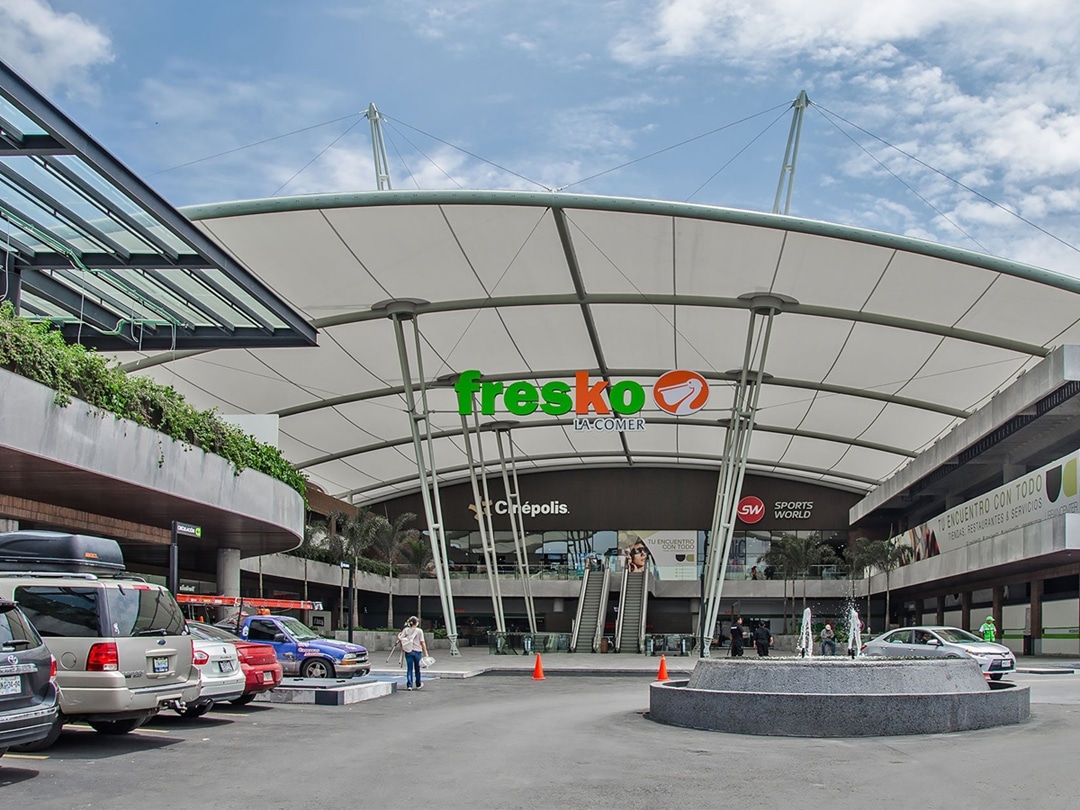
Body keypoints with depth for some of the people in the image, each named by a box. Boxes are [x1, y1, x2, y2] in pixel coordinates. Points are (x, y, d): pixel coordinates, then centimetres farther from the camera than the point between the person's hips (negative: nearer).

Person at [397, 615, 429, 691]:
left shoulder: (406, 630, 0)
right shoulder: (419, 631, -5)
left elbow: (400, 639, -9)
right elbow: (422, 642, -7)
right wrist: (425, 653, -4)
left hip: (408, 651, 1)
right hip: (417, 651, -1)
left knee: (409, 668, 3)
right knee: (417, 668, 15)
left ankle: (409, 685, -8)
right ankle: (418, 684, 29)